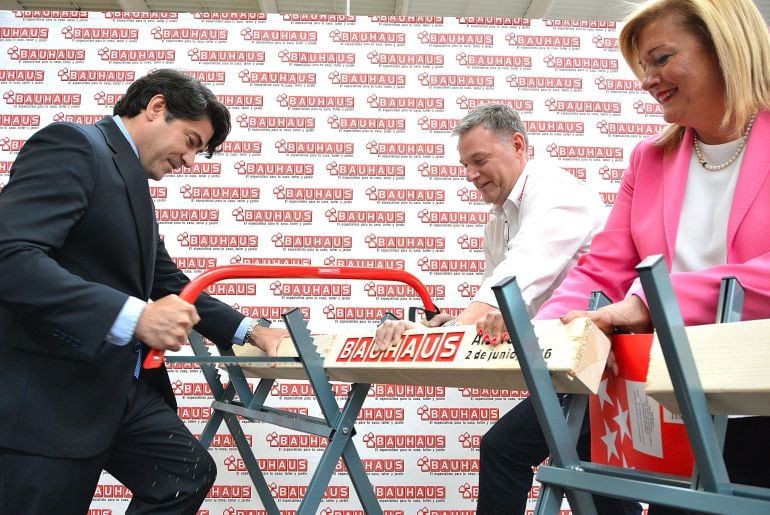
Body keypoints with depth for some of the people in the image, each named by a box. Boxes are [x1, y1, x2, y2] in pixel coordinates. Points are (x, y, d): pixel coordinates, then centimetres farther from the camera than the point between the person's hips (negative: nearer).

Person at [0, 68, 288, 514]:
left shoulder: (133, 182, 18)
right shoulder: (72, 144, -13)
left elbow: (167, 283, 24)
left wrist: (248, 331, 15)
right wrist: (134, 317, -32)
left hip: (120, 385, 10)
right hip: (50, 393, -9)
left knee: (190, 473, 11)